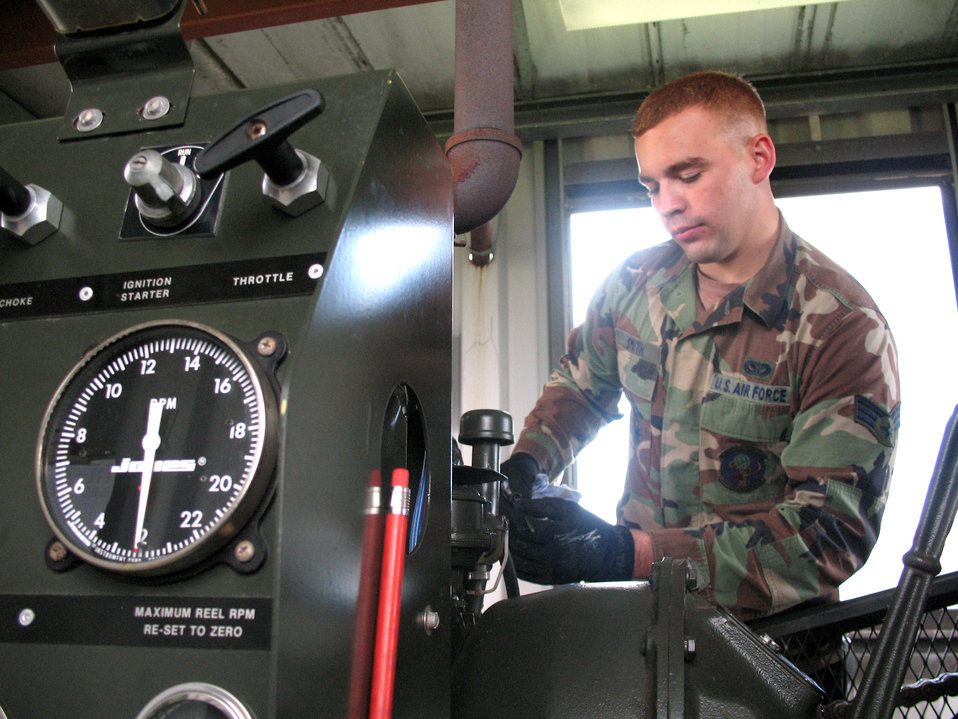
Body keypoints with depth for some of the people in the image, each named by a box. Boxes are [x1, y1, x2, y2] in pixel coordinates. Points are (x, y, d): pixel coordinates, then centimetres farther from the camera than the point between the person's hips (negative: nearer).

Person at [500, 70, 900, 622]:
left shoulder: (844, 327, -11)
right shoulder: (636, 282, 5)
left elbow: (833, 527, -18)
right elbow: (579, 387, 22)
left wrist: (633, 554, -28)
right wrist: (525, 464, 1)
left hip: (766, 628, -3)